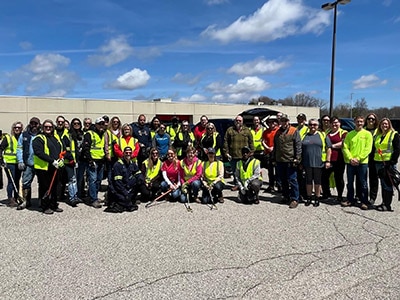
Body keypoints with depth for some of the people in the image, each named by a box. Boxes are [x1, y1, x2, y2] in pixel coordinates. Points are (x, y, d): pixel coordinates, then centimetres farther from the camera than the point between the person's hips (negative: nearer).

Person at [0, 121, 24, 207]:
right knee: (11, 181, -6)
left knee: (17, 181, 10)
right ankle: (10, 200, 0)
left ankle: (16, 198, 19)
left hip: (19, 163, 5)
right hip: (9, 163, -4)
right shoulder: (7, 137, -2)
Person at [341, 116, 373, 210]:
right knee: (350, 182, 10)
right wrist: (350, 158, -10)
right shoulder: (349, 134, 8)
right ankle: (350, 200, 21)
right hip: (350, 162, 3)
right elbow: (345, 148, 3)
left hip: (362, 162, -3)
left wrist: (358, 158, -13)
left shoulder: (367, 134, 1)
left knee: (363, 183, 2)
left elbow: (368, 149, -6)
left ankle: (364, 202, 11)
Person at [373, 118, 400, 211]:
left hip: (389, 163, -6)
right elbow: (373, 149, 19)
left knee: (388, 184, -4)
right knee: (383, 184, 12)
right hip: (379, 163, 6)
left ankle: (387, 205, 1)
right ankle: (384, 202, 19)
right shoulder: (376, 136, 16)